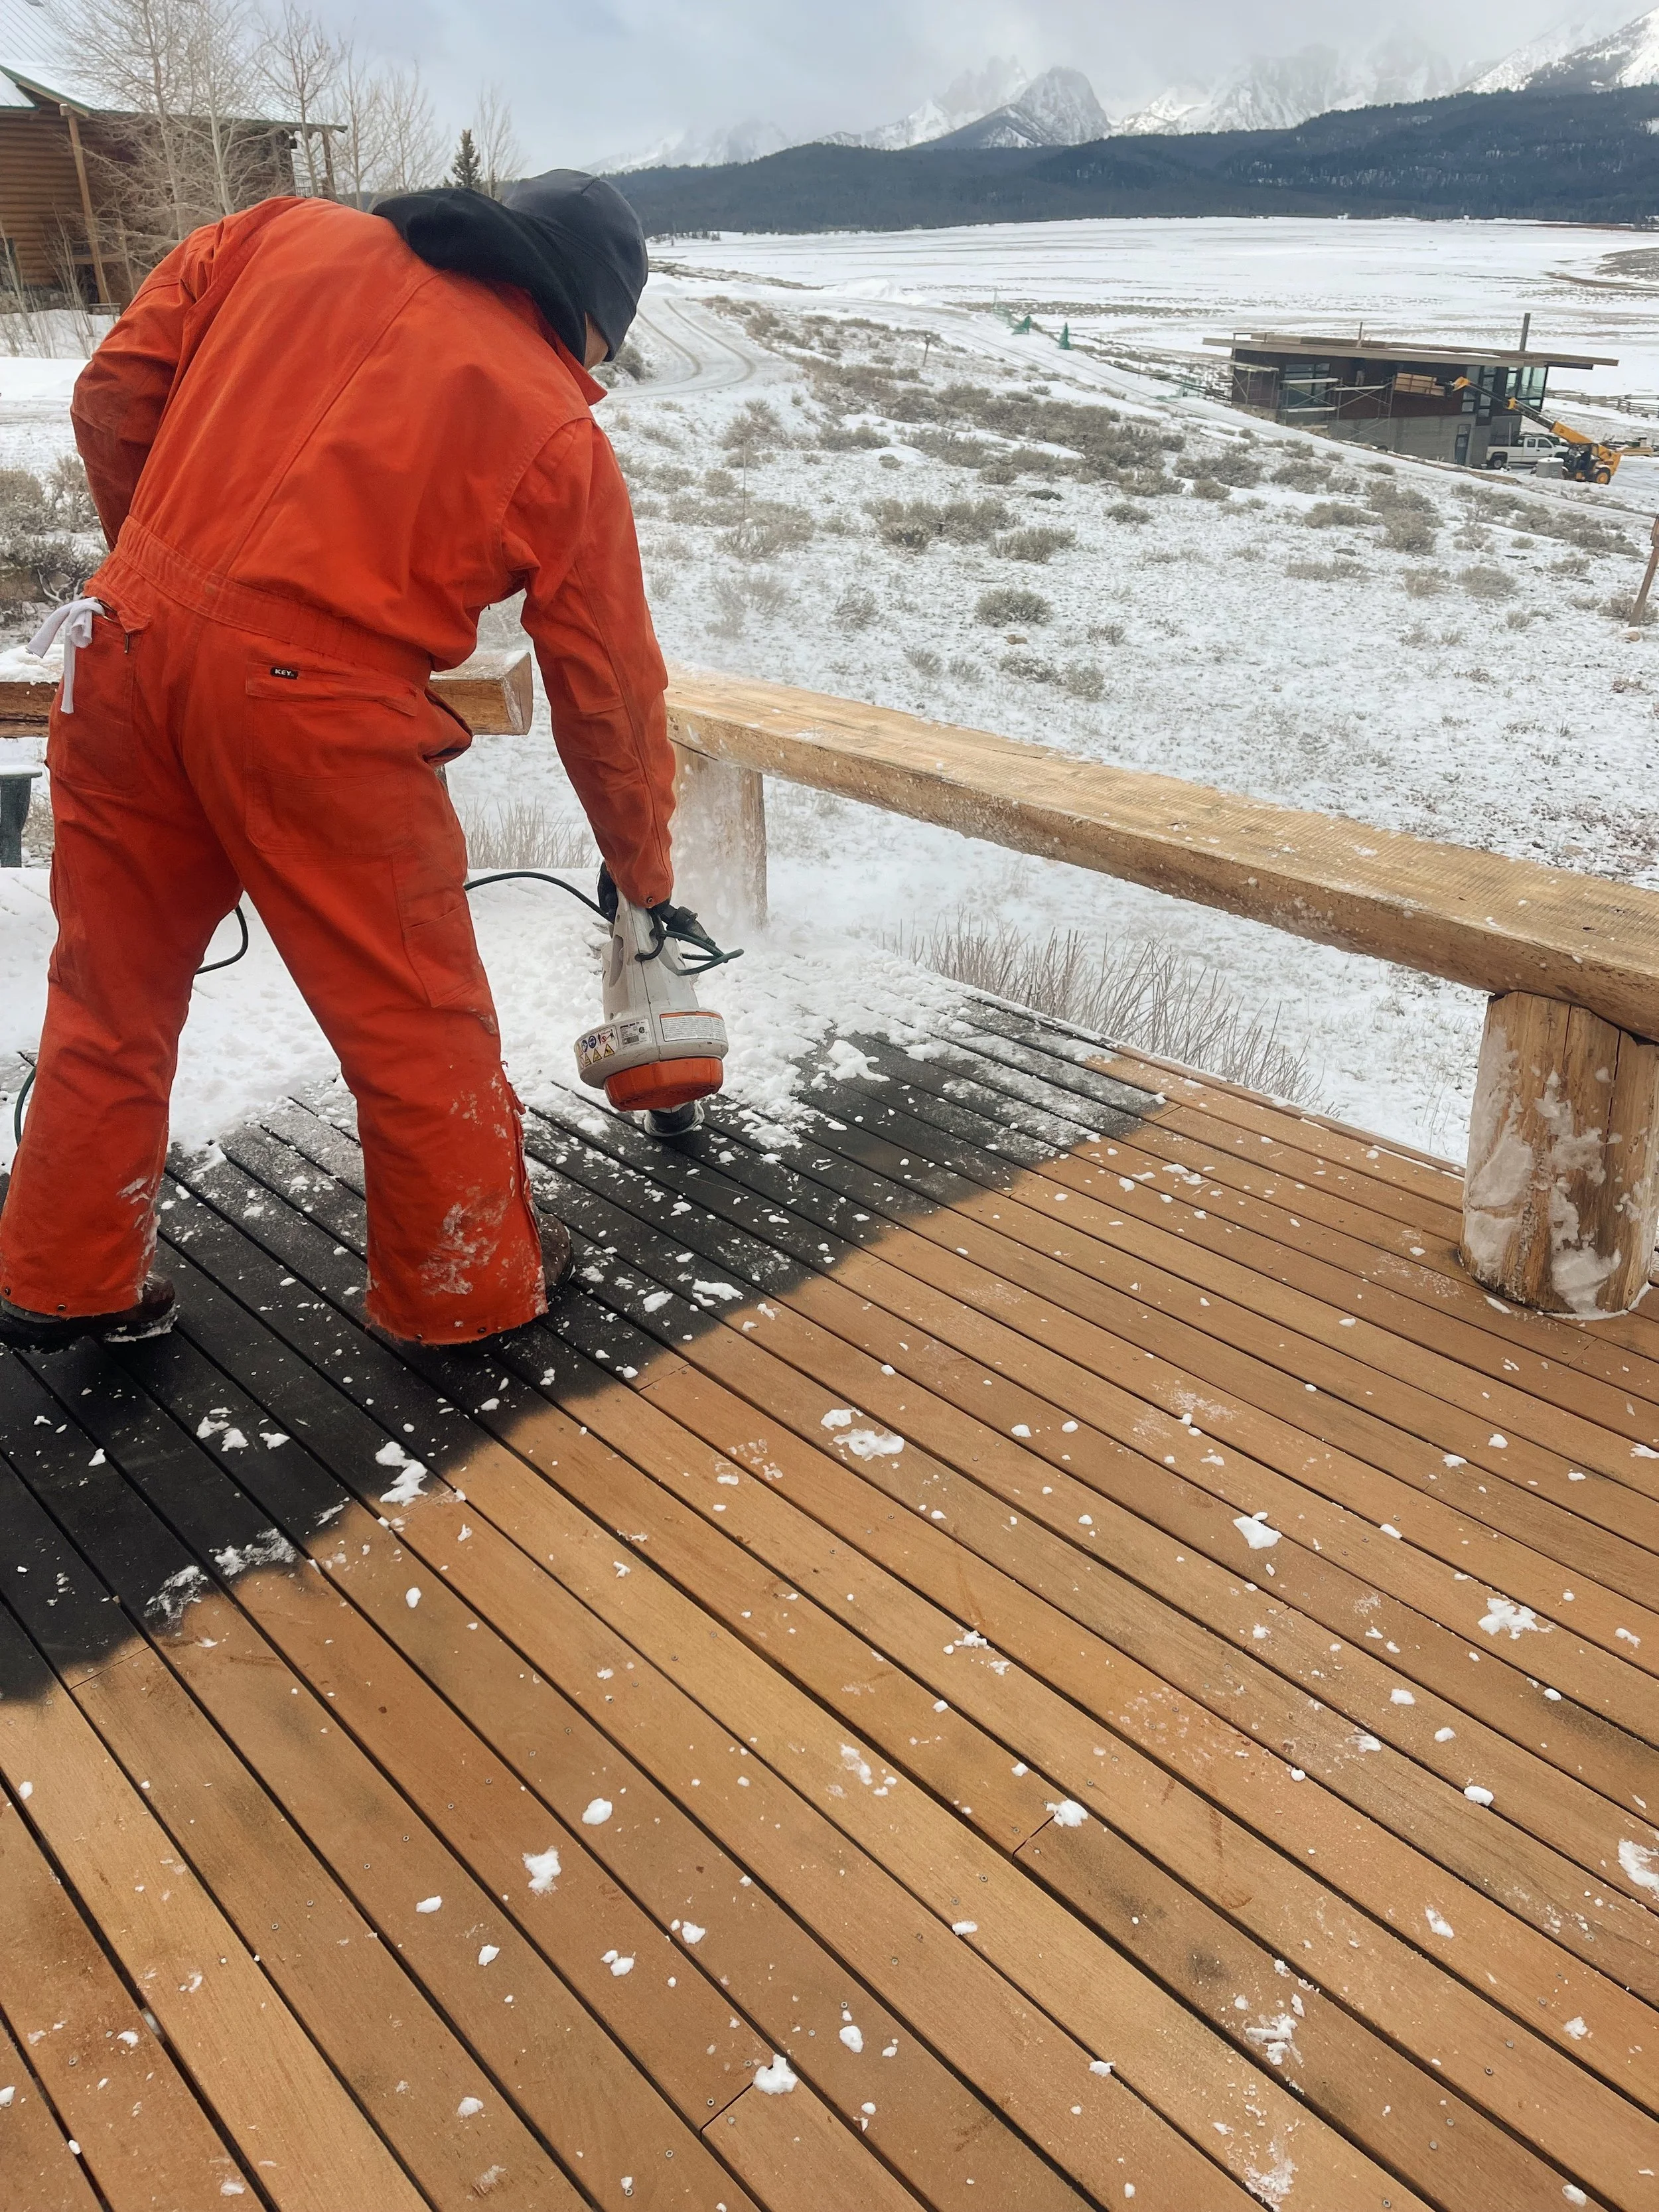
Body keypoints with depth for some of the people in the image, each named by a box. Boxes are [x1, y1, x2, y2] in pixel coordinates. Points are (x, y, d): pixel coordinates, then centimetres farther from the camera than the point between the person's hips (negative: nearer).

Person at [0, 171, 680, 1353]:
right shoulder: (560, 434, 3)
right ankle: (472, 1284, 28)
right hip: (313, 718, -5)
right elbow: (610, 691, 8)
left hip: (129, 647, 5)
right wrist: (644, 874, 20)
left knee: (114, 987, 20)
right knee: (417, 1019, 12)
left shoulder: (285, 233, 13)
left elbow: (113, 398, 11)